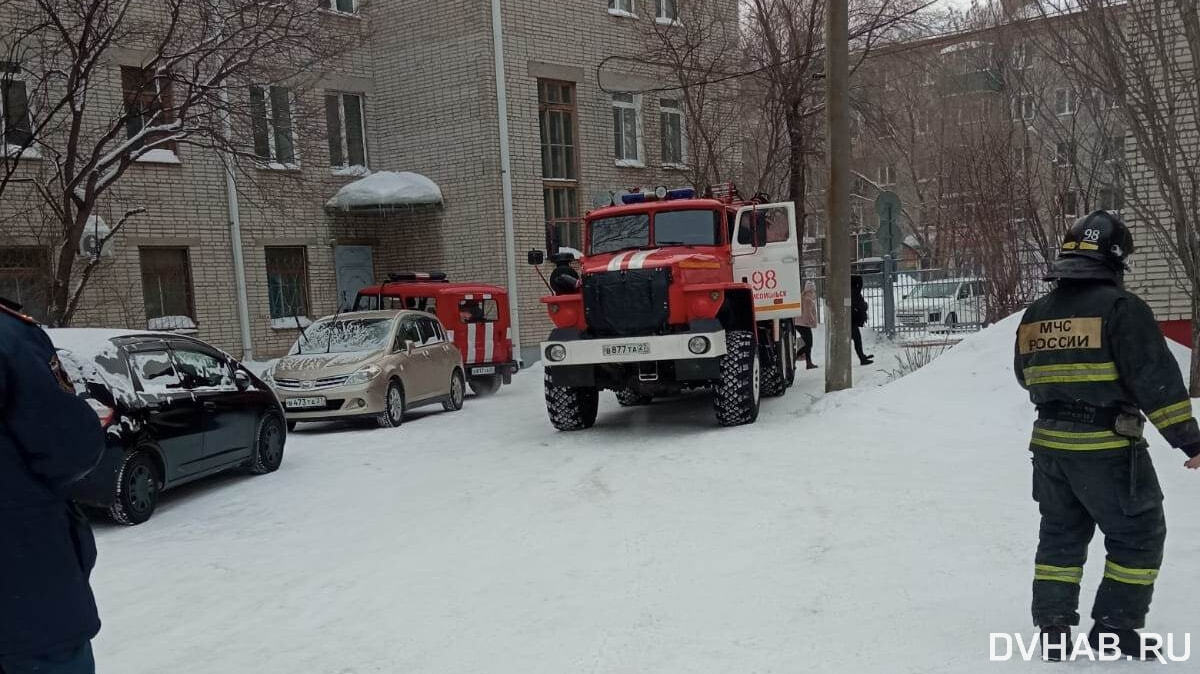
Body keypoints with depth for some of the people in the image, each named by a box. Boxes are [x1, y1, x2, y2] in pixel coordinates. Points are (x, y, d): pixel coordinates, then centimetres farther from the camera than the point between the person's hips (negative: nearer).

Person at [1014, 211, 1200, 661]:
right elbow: (1157, 379, -16)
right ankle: (1115, 632, 12)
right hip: (1106, 447, -6)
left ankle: (1053, 631, 18)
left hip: (1049, 443, 6)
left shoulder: (1035, 315, 6)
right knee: (1138, 536, 10)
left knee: (1060, 535, 17)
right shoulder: (1120, 307, -13)